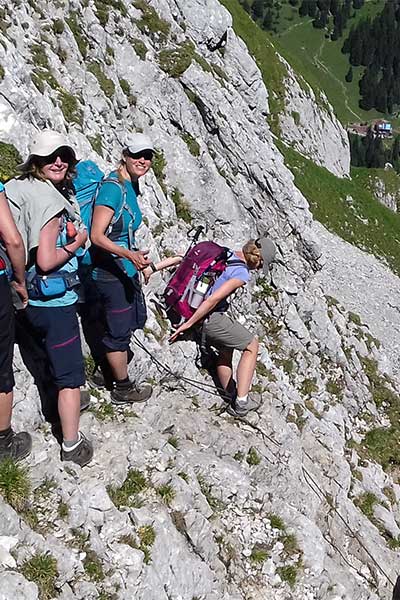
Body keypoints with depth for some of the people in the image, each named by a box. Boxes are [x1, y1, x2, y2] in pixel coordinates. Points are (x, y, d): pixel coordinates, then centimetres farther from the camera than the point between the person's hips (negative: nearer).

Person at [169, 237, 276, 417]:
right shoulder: (242, 273, -17)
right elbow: (213, 299, -24)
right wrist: (189, 323, -19)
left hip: (192, 310, 9)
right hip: (210, 318, -9)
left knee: (225, 349, 30)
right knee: (252, 346, 10)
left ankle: (230, 395, 43)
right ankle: (241, 402, 8)